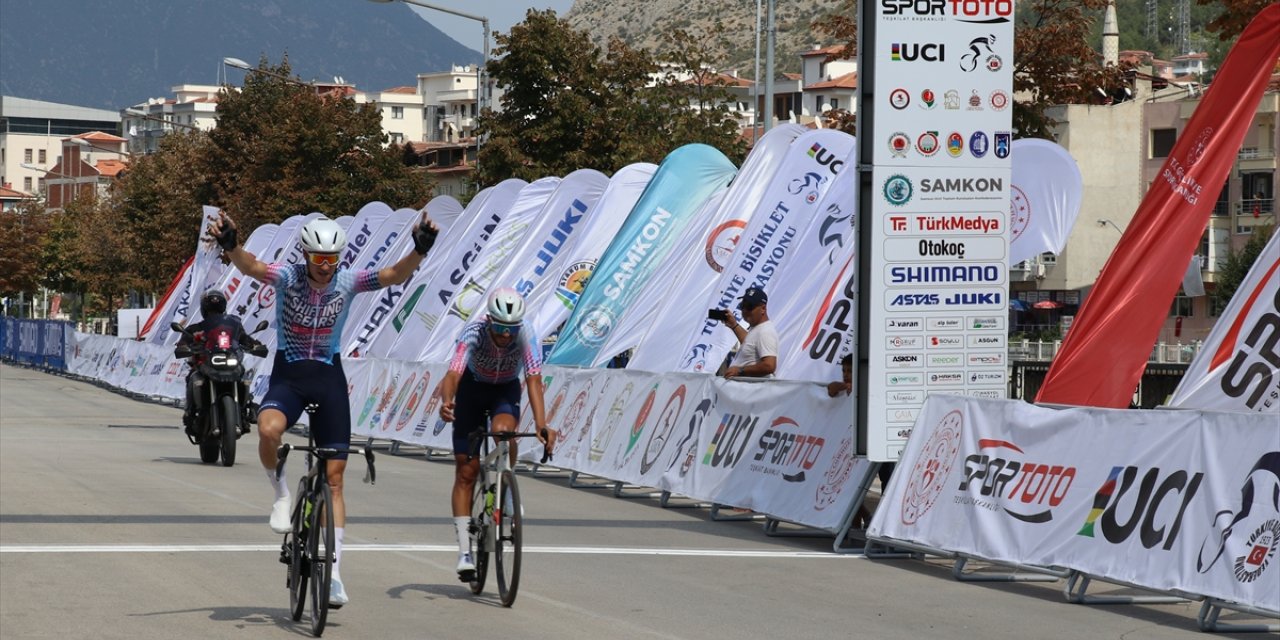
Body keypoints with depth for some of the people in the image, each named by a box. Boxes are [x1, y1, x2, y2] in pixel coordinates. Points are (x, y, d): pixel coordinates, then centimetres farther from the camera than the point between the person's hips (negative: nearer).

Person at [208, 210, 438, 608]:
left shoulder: (348, 282, -8)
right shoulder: (287, 277, -13)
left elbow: (395, 275, -22)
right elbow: (251, 267, -33)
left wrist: (419, 251, -42)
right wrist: (231, 247, -55)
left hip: (329, 379, 2)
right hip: (288, 376, -2)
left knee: (334, 478, 1)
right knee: (269, 430, -36)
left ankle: (333, 572, 8)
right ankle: (282, 492, -5)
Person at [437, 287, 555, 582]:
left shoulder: (526, 337, -29)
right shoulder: (473, 333, -32)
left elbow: (533, 381, -37)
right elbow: (453, 373, -44)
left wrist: (541, 425, -51)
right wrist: (446, 402, -66)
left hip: (506, 390, 0)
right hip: (473, 388, 0)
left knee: (503, 429, -35)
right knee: (466, 471, -5)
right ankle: (464, 551, -1)